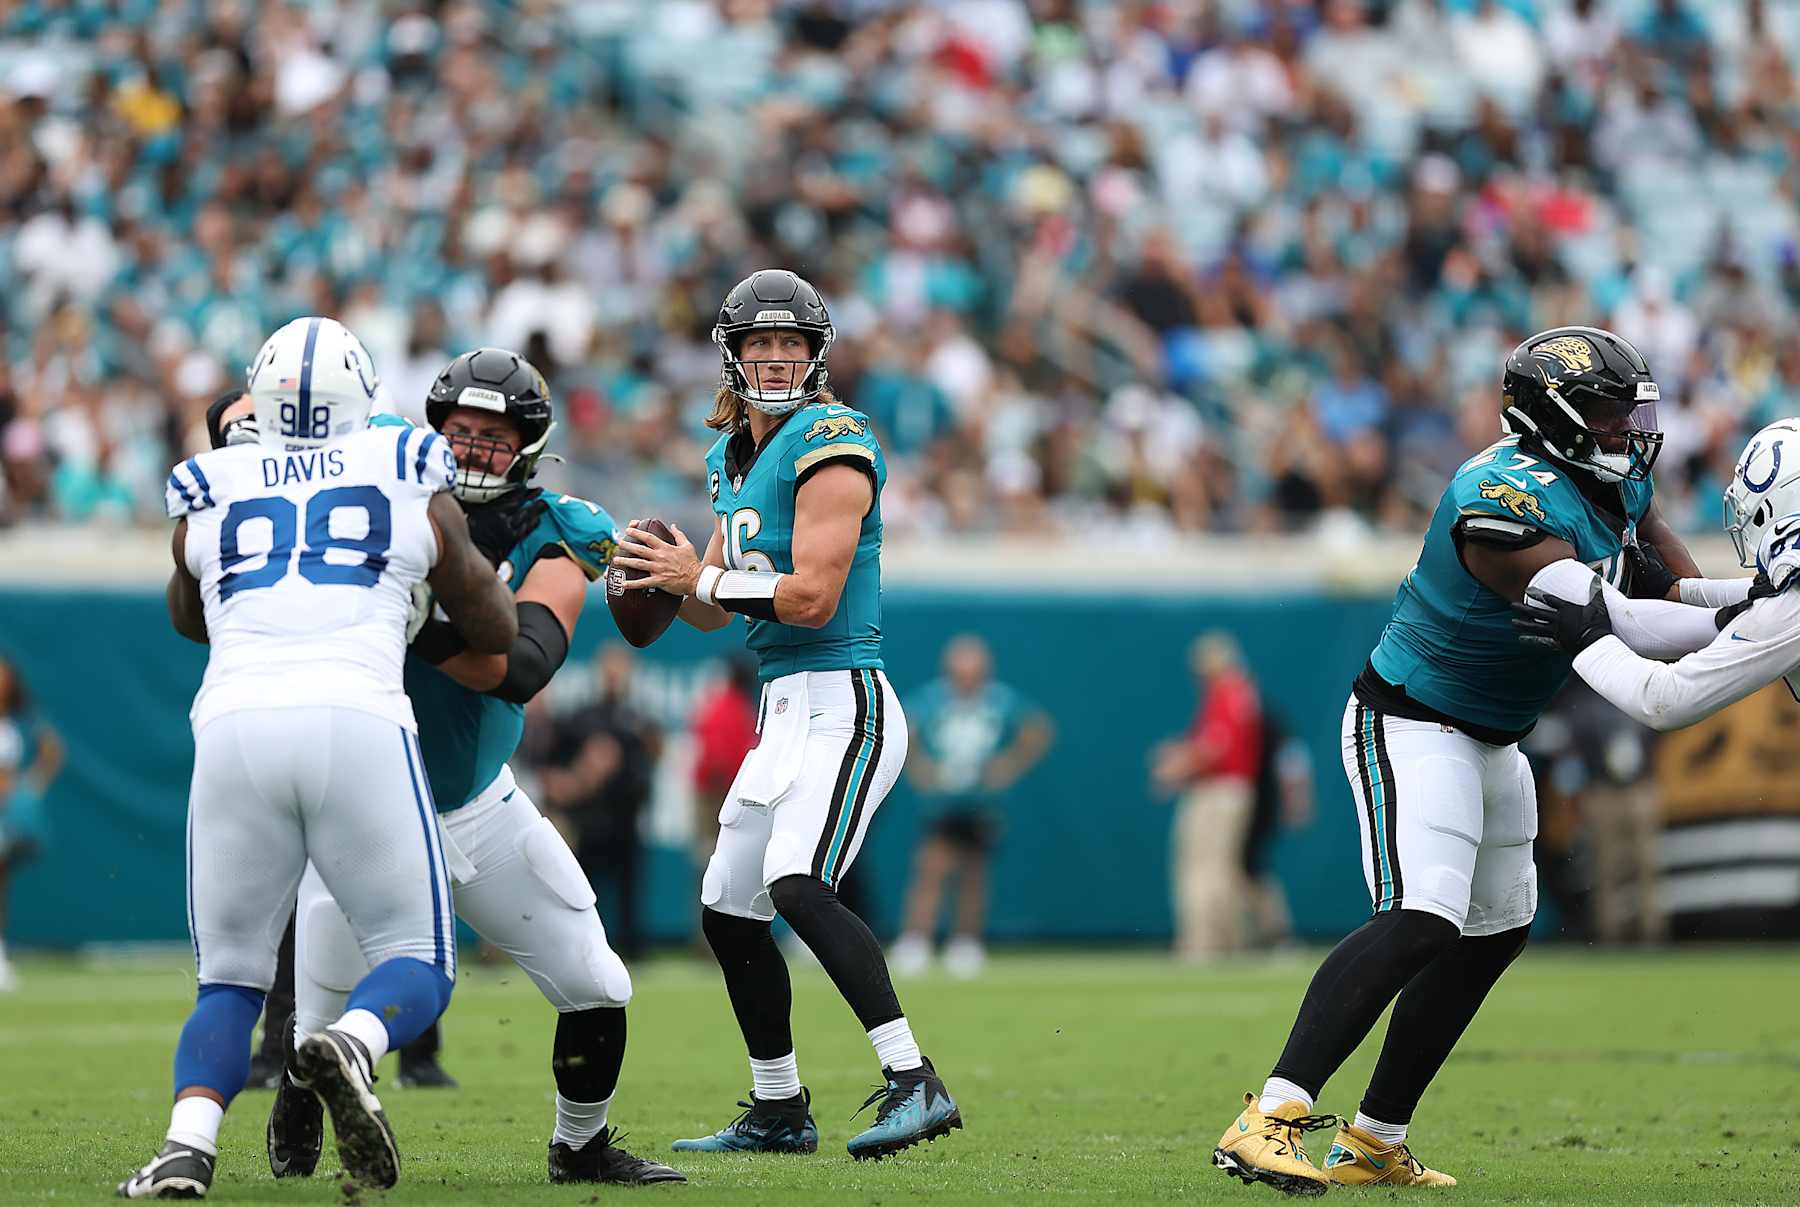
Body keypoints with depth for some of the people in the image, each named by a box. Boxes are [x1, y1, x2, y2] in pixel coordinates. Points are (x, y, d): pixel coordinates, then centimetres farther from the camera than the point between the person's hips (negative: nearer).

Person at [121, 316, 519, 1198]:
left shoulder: (209, 496, 19)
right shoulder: (413, 487, 16)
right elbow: (498, 634, 26)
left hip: (237, 725, 2)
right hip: (359, 721, -2)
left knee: (229, 981, 14)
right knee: (417, 963, 10)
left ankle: (189, 1141, -13)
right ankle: (351, 1045, -24)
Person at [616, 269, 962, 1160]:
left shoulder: (830, 446, -12)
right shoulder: (735, 456, 15)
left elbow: (812, 597, -20)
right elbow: (712, 610, 20)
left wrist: (700, 577, -10)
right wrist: (660, 574, -1)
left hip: (843, 707, -10)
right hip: (785, 713, 10)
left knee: (797, 884, -27)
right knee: (727, 910, 15)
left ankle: (915, 1084, -31)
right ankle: (778, 1111, 28)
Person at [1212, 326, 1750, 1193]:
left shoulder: (1616, 486, 4)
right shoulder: (1509, 503, -27)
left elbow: (1678, 593, 5)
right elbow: (1605, 626, -32)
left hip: (1487, 742, 11)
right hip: (1410, 725, -11)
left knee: (1495, 931, 17)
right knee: (1422, 919, -26)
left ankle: (1374, 1144, 24)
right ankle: (1269, 1123, -35)